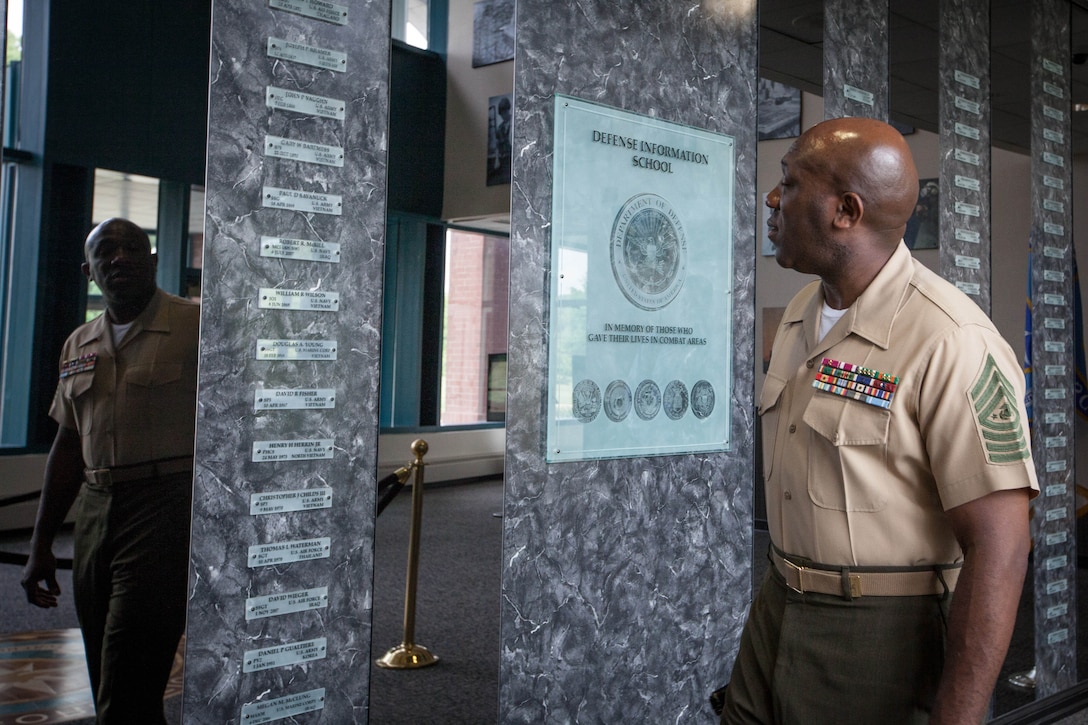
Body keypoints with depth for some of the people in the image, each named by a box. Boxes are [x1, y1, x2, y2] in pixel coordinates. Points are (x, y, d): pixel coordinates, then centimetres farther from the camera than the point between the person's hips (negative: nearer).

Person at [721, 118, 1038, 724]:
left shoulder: (951, 344, -20)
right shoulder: (800, 316, 6)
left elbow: (998, 551, -22)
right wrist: (779, 593, 17)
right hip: (779, 615, 7)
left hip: (887, 639, -7)